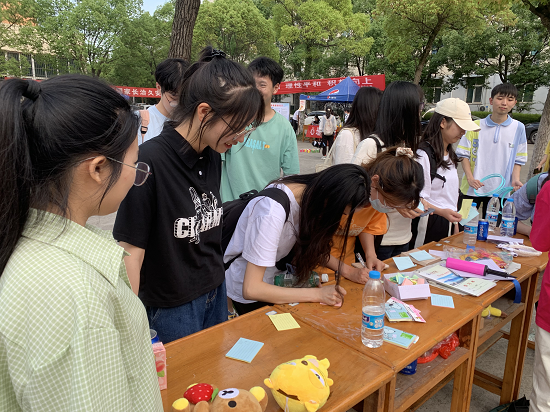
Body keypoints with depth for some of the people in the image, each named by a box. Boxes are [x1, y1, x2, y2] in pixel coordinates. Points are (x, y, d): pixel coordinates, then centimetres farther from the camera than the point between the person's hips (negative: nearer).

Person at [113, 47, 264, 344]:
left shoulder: (213, 156, -2)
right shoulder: (150, 161, -24)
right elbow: (131, 251, -20)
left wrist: (216, 279, 13)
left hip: (215, 293, 7)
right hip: (172, 307, -6)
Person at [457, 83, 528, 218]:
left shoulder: (518, 128, 4)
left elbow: (518, 159, 8)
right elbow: (464, 154, 0)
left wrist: (515, 179, -8)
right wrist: (470, 178, -12)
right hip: (472, 187, -1)